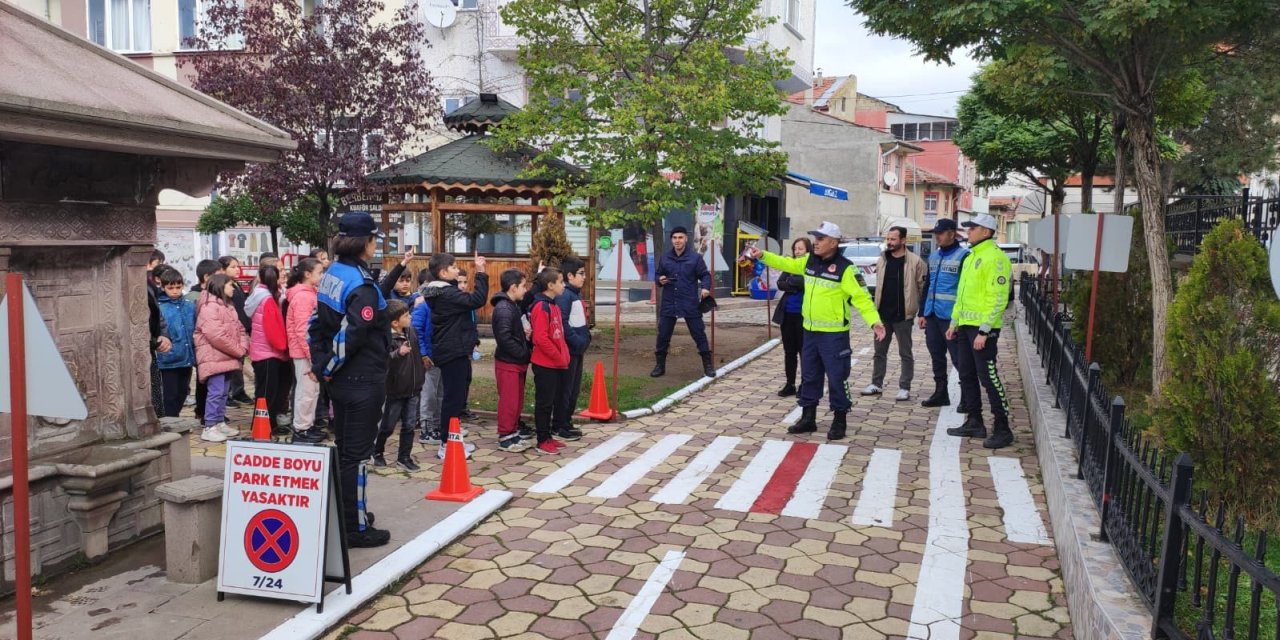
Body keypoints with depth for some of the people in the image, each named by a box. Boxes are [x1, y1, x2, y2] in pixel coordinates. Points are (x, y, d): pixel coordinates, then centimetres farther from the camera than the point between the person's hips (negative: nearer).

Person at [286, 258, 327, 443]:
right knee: (306, 391, -1)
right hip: (305, 352, -10)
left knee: (312, 390, 16)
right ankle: (300, 430, 8)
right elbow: (302, 330, -22)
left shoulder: (309, 294, 13)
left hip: (311, 351, 10)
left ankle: (308, 425, 27)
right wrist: (311, 356, -21)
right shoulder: (303, 296, -18)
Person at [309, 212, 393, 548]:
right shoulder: (362, 284, -20)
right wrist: (330, 368, -12)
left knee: (343, 448, 19)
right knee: (356, 453, -1)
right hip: (362, 381, -9)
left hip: (341, 379, 9)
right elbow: (351, 335, -26)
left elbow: (316, 324, 11)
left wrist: (321, 364, 9)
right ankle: (355, 528, 8)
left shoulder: (332, 274, 8)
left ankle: (345, 512, 33)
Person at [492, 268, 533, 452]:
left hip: (518, 362, 10)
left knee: (518, 400, 15)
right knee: (509, 401, -2)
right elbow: (505, 339, -25)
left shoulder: (514, 306, 13)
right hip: (508, 363, -10)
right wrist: (525, 353, -18)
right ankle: (505, 438, 8)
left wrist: (524, 334, -1)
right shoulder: (503, 309, -18)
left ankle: (513, 433, 25)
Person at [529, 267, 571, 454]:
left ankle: (548, 437, 24)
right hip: (545, 364, -9)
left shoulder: (553, 306, 13)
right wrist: (559, 357, -16)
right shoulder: (541, 307, -17)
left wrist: (564, 356, 10)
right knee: (544, 402, 1)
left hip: (557, 363, 9)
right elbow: (541, 338, -23)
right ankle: (543, 441, 10)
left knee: (556, 400, 14)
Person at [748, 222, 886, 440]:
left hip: (834, 333, -7)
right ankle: (808, 418, 26)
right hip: (810, 331, 7)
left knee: (836, 378, 0)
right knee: (809, 376, 14)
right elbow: (786, 263, 19)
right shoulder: (809, 261, 6)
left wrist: (874, 321, -30)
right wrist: (763, 255, 11)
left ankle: (840, 421, 13)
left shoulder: (845, 268, -15)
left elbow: (861, 296, -19)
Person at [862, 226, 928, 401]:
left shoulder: (915, 262, -10)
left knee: (905, 354, 5)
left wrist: (922, 311, -6)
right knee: (879, 351, 13)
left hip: (903, 315, -5)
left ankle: (904, 388, 11)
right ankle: (876, 384, 23)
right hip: (882, 314, 5)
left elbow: (923, 287, -7)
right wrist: (876, 306, 13)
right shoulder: (881, 260, 6)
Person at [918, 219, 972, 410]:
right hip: (932, 315, 8)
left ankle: (969, 400, 1)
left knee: (960, 360, -5)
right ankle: (940, 394, 26)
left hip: (951, 317, -8)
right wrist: (923, 312, 16)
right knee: (937, 358, 15)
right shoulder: (934, 256, 16)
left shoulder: (963, 256, -9)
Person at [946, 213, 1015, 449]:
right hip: (966, 325, 10)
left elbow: (997, 298, -19)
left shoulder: (995, 258, -14)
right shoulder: (971, 257, 16)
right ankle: (975, 423, 23)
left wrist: (984, 331, -22)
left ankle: (1002, 429, 2)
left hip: (982, 328, -10)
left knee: (988, 377, -6)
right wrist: (955, 322, 19)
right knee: (967, 375, 13)